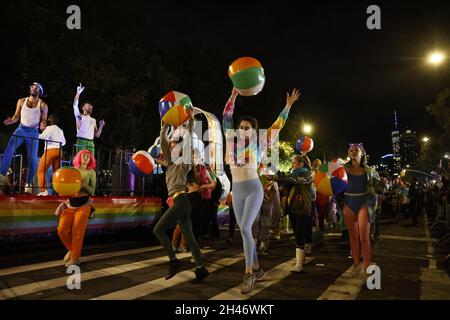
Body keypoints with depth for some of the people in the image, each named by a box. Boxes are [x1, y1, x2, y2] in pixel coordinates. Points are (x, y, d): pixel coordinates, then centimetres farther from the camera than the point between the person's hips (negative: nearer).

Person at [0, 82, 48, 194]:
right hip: (21, 129, 2)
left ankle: (29, 184, 3)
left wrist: (42, 125, -20)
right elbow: (16, 117, 11)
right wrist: (10, 121, -10)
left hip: (33, 132, -1)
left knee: (32, 159, -4)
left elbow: (44, 120, 3)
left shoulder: (43, 105, 2)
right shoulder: (21, 101, 8)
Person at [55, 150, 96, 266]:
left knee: (77, 231, -4)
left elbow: (92, 191, 3)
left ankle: (75, 257, 8)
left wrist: (83, 184, -14)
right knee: (62, 230, -5)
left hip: (83, 203, -2)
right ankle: (71, 249, 20)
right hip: (70, 203, 3)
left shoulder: (91, 172, 7)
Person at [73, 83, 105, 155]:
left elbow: (97, 135, 21)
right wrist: (78, 93, -11)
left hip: (91, 143, 4)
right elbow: (75, 105, -4)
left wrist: (101, 126, 6)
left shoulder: (93, 120, 24)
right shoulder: (79, 116, 12)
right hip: (81, 142, -4)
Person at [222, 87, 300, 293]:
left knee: (245, 229, -19)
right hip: (237, 192, 5)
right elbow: (226, 119, 8)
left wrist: (288, 106, 7)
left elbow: (277, 126, 5)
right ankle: (256, 268, 23)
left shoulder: (258, 145, 1)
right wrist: (233, 96, 5)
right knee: (245, 231, 8)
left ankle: (249, 273, -10)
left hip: (254, 190, -4)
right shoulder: (232, 141, 8)